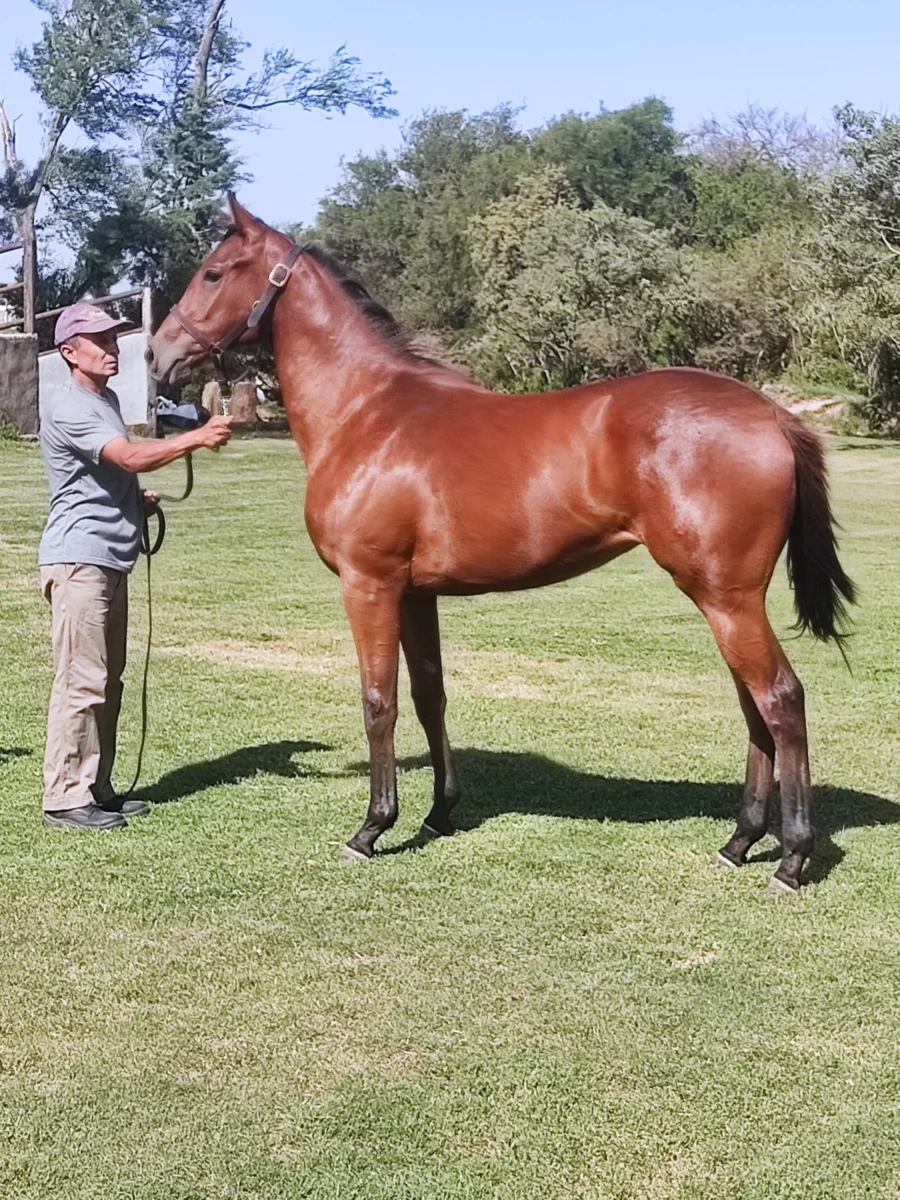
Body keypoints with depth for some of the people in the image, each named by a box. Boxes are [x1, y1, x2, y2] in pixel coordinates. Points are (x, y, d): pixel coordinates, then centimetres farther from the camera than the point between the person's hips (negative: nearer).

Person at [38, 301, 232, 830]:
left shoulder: (107, 398, 18)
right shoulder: (67, 409, -13)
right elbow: (130, 457, -25)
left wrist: (138, 498, 14)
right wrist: (199, 437, -31)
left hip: (111, 559, 10)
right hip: (79, 559, -10)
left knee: (108, 680, 12)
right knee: (81, 681, -9)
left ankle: (97, 787, 20)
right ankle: (66, 797, -4)